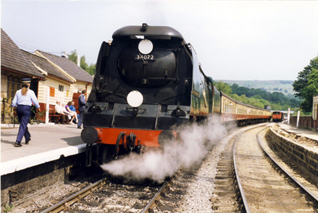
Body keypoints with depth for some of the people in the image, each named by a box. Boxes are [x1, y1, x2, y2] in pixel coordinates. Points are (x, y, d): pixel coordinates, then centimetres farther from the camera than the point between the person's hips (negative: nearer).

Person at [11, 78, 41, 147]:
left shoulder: (18, 92, 6)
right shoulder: (30, 92, -4)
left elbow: (14, 103, 7)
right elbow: (35, 101, 2)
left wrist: (16, 106, 31)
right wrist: (38, 108, 21)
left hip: (19, 108, 5)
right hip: (26, 108, -4)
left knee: (23, 124, 20)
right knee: (23, 125, -3)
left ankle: (28, 138, 34)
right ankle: (18, 142, -10)